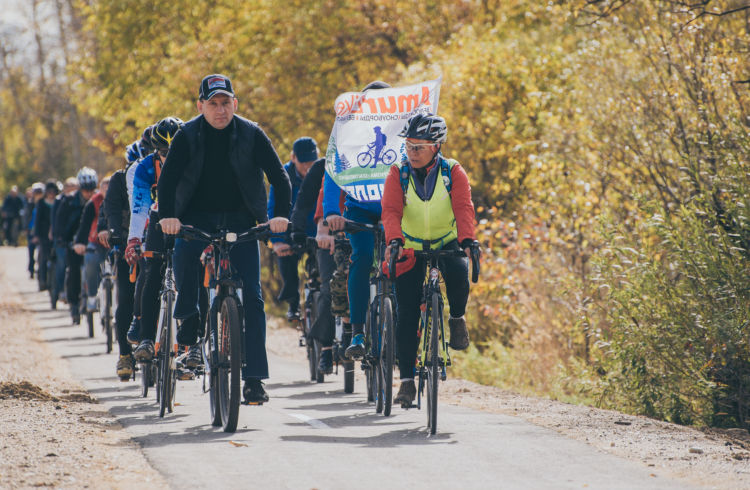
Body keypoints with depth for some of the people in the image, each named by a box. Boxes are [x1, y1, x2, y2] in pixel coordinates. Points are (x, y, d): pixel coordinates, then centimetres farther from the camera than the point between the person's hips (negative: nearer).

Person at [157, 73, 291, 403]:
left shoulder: (251, 135, -5)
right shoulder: (188, 135, -4)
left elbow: (278, 175, -8)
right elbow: (169, 176, -12)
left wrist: (281, 214, -24)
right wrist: (167, 215, -30)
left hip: (240, 221, 0)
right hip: (197, 218, 0)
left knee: (251, 297, -9)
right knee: (184, 256, -24)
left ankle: (254, 379, -7)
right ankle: (189, 319, 9)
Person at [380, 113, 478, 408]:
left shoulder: (453, 172, -11)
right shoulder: (398, 174, -10)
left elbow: (464, 209, -24)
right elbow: (391, 211, -23)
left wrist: (467, 241, -42)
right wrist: (394, 241, -43)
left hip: (447, 244, -1)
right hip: (411, 249, 1)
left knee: (458, 273, -35)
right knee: (407, 315, -8)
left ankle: (457, 319, -5)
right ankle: (407, 380, -2)